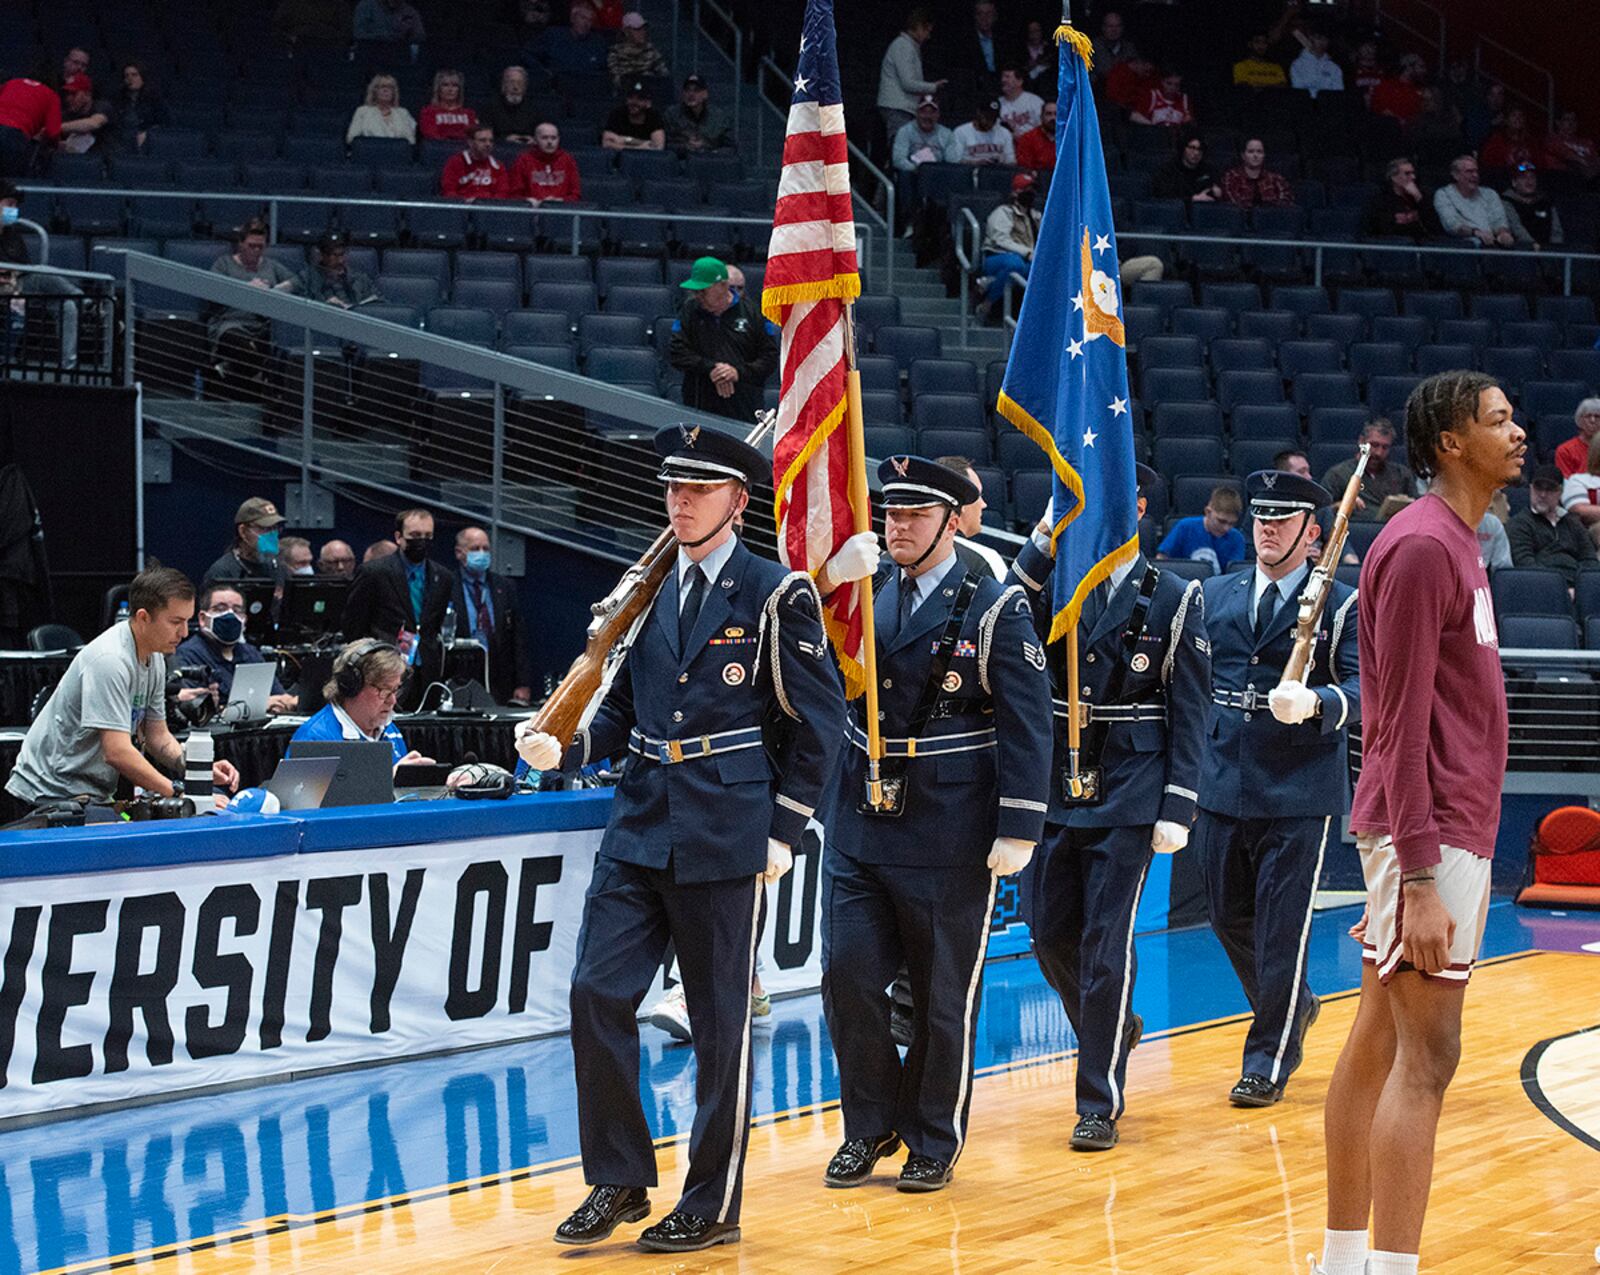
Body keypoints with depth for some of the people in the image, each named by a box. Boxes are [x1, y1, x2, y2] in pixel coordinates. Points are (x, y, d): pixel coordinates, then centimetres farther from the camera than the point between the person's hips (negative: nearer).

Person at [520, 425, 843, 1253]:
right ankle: (618, 1180, 12)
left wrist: (785, 829, -6)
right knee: (598, 992, -2)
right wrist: (564, 749, -1)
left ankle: (712, 1203, 13)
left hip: (725, 837, -5)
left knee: (721, 1020, 2)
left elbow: (818, 720, -3)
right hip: (639, 829, 5)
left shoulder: (776, 595, -4)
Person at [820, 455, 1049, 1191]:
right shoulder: (862, 597, 9)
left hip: (950, 837, -4)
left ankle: (935, 1142, 21)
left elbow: (1025, 728, -8)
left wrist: (1018, 830, -13)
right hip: (861, 827, 4)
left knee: (944, 994, 6)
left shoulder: (993, 610, -5)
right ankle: (870, 1125, 19)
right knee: (847, 976, 0)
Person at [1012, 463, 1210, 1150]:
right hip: (1057, 790, 4)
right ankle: (1113, 1029, 38)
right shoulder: (1053, 583, 7)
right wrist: (1042, 543, -16)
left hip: (1129, 796, -4)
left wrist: (1178, 807, -8)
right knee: (1051, 936, 10)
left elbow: (1190, 712, -2)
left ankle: (1100, 1103, 4)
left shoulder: (1175, 599, -1)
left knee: (1106, 944, -5)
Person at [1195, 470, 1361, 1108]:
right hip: (1223, 785, 5)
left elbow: (1362, 688, -11)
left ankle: (1268, 1060, 10)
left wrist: (1315, 703, -31)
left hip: (1300, 792, -5)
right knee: (1228, 914, 13)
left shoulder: (1342, 606, 0)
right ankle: (1292, 1006, 39)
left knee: (1282, 924, -2)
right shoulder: (1215, 595, 12)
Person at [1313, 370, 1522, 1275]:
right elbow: (1401, 724, -19)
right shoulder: (1422, 546, -15)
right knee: (1426, 1057, -10)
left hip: (1450, 833, 9)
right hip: (1431, 836, -9)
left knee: (1378, 1044, 12)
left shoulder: (1455, 544, 16)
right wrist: (1420, 878, -23)